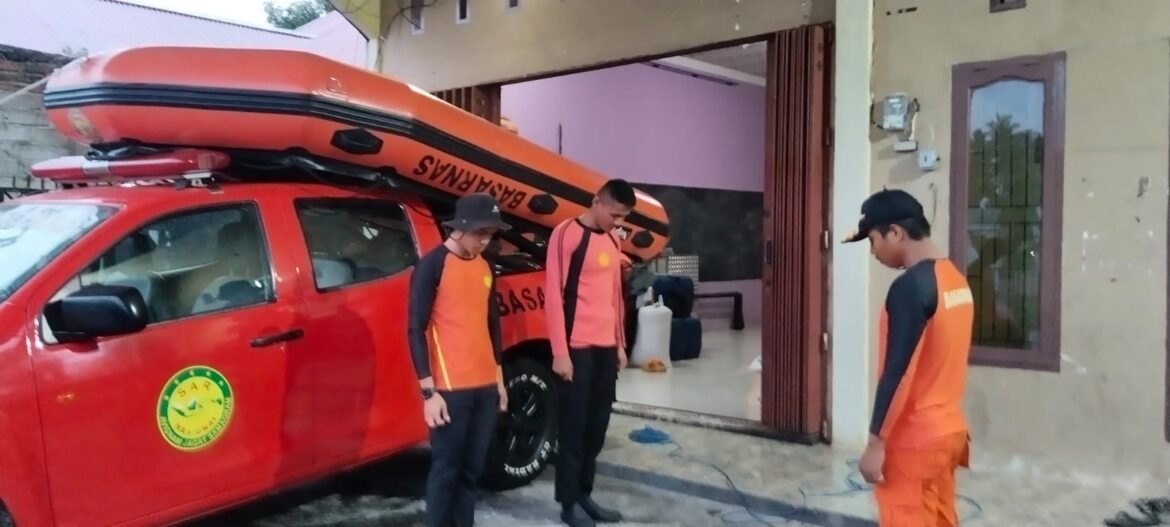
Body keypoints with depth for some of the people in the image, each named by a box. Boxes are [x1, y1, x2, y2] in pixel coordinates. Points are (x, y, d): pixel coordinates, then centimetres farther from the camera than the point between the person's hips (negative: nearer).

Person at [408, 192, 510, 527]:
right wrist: (429, 390, -15)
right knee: (446, 468, 1)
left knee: (473, 468, 12)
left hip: (485, 386, 6)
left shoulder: (485, 267, 12)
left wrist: (499, 378, 19)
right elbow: (416, 329, -11)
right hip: (450, 388, -6)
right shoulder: (432, 265, -8)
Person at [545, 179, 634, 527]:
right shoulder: (567, 234, -9)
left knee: (597, 426, 12)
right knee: (574, 426, 1)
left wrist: (620, 344, 18)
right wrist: (560, 351, -15)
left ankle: (585, 495, 24)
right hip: (578, 348, -7)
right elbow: (553, 294, -12)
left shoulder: (612, 241, 15)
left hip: (607, 348, 7)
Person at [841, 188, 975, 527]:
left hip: (913, 439, -9)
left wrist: (876, 442, -17)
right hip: (948, 430, 9)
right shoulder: (956, 279, 7)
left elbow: (898, 373, -23)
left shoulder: (910, 286, -21)